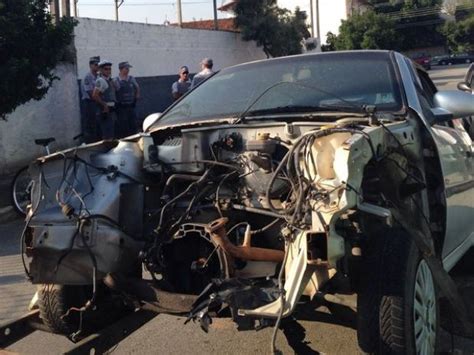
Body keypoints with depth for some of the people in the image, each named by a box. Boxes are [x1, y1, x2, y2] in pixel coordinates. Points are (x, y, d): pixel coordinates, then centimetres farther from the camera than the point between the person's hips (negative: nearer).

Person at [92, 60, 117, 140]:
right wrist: (104, 105, -16)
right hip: (106, 111, -9)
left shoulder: (110, 80, 16)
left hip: (111, 110, 9)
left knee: (111, 135, 15)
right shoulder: (100, 81, -12)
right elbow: (94, 96, -22)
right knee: (107, 136, -10)